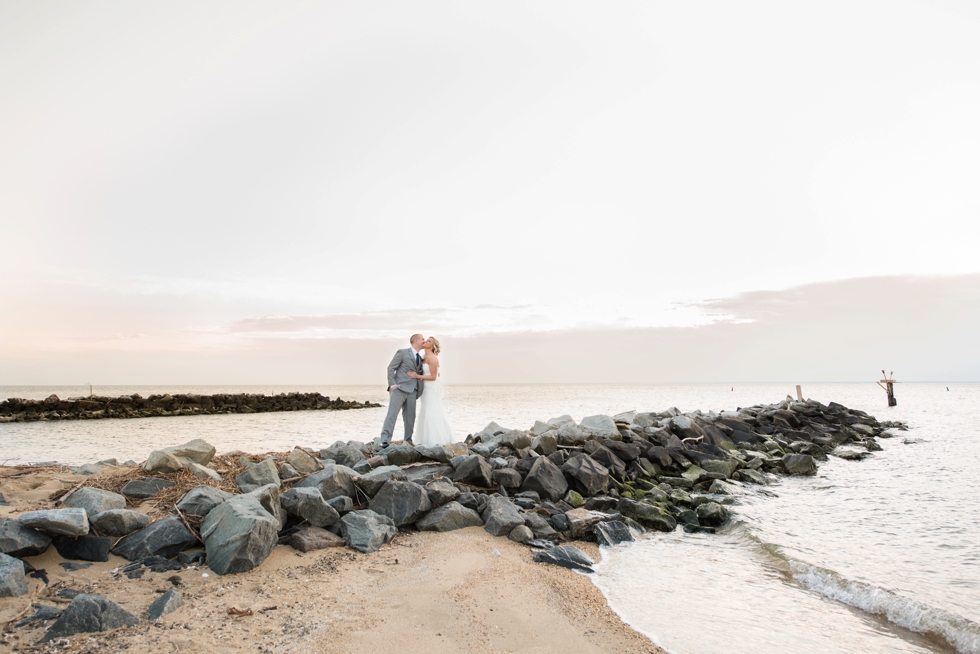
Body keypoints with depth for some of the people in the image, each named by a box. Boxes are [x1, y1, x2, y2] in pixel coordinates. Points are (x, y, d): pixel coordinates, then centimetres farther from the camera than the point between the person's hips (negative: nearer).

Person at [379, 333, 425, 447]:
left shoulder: (420, 358, 21)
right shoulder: (402, 353, 1)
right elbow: (391, 368, -4)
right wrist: (392, 384, -15)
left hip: (412, 391, 6)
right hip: (399, 389, -6)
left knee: (410, 416, 5)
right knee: (392, 413, -12)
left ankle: (408, 440, 13)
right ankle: (385, 440, -15)